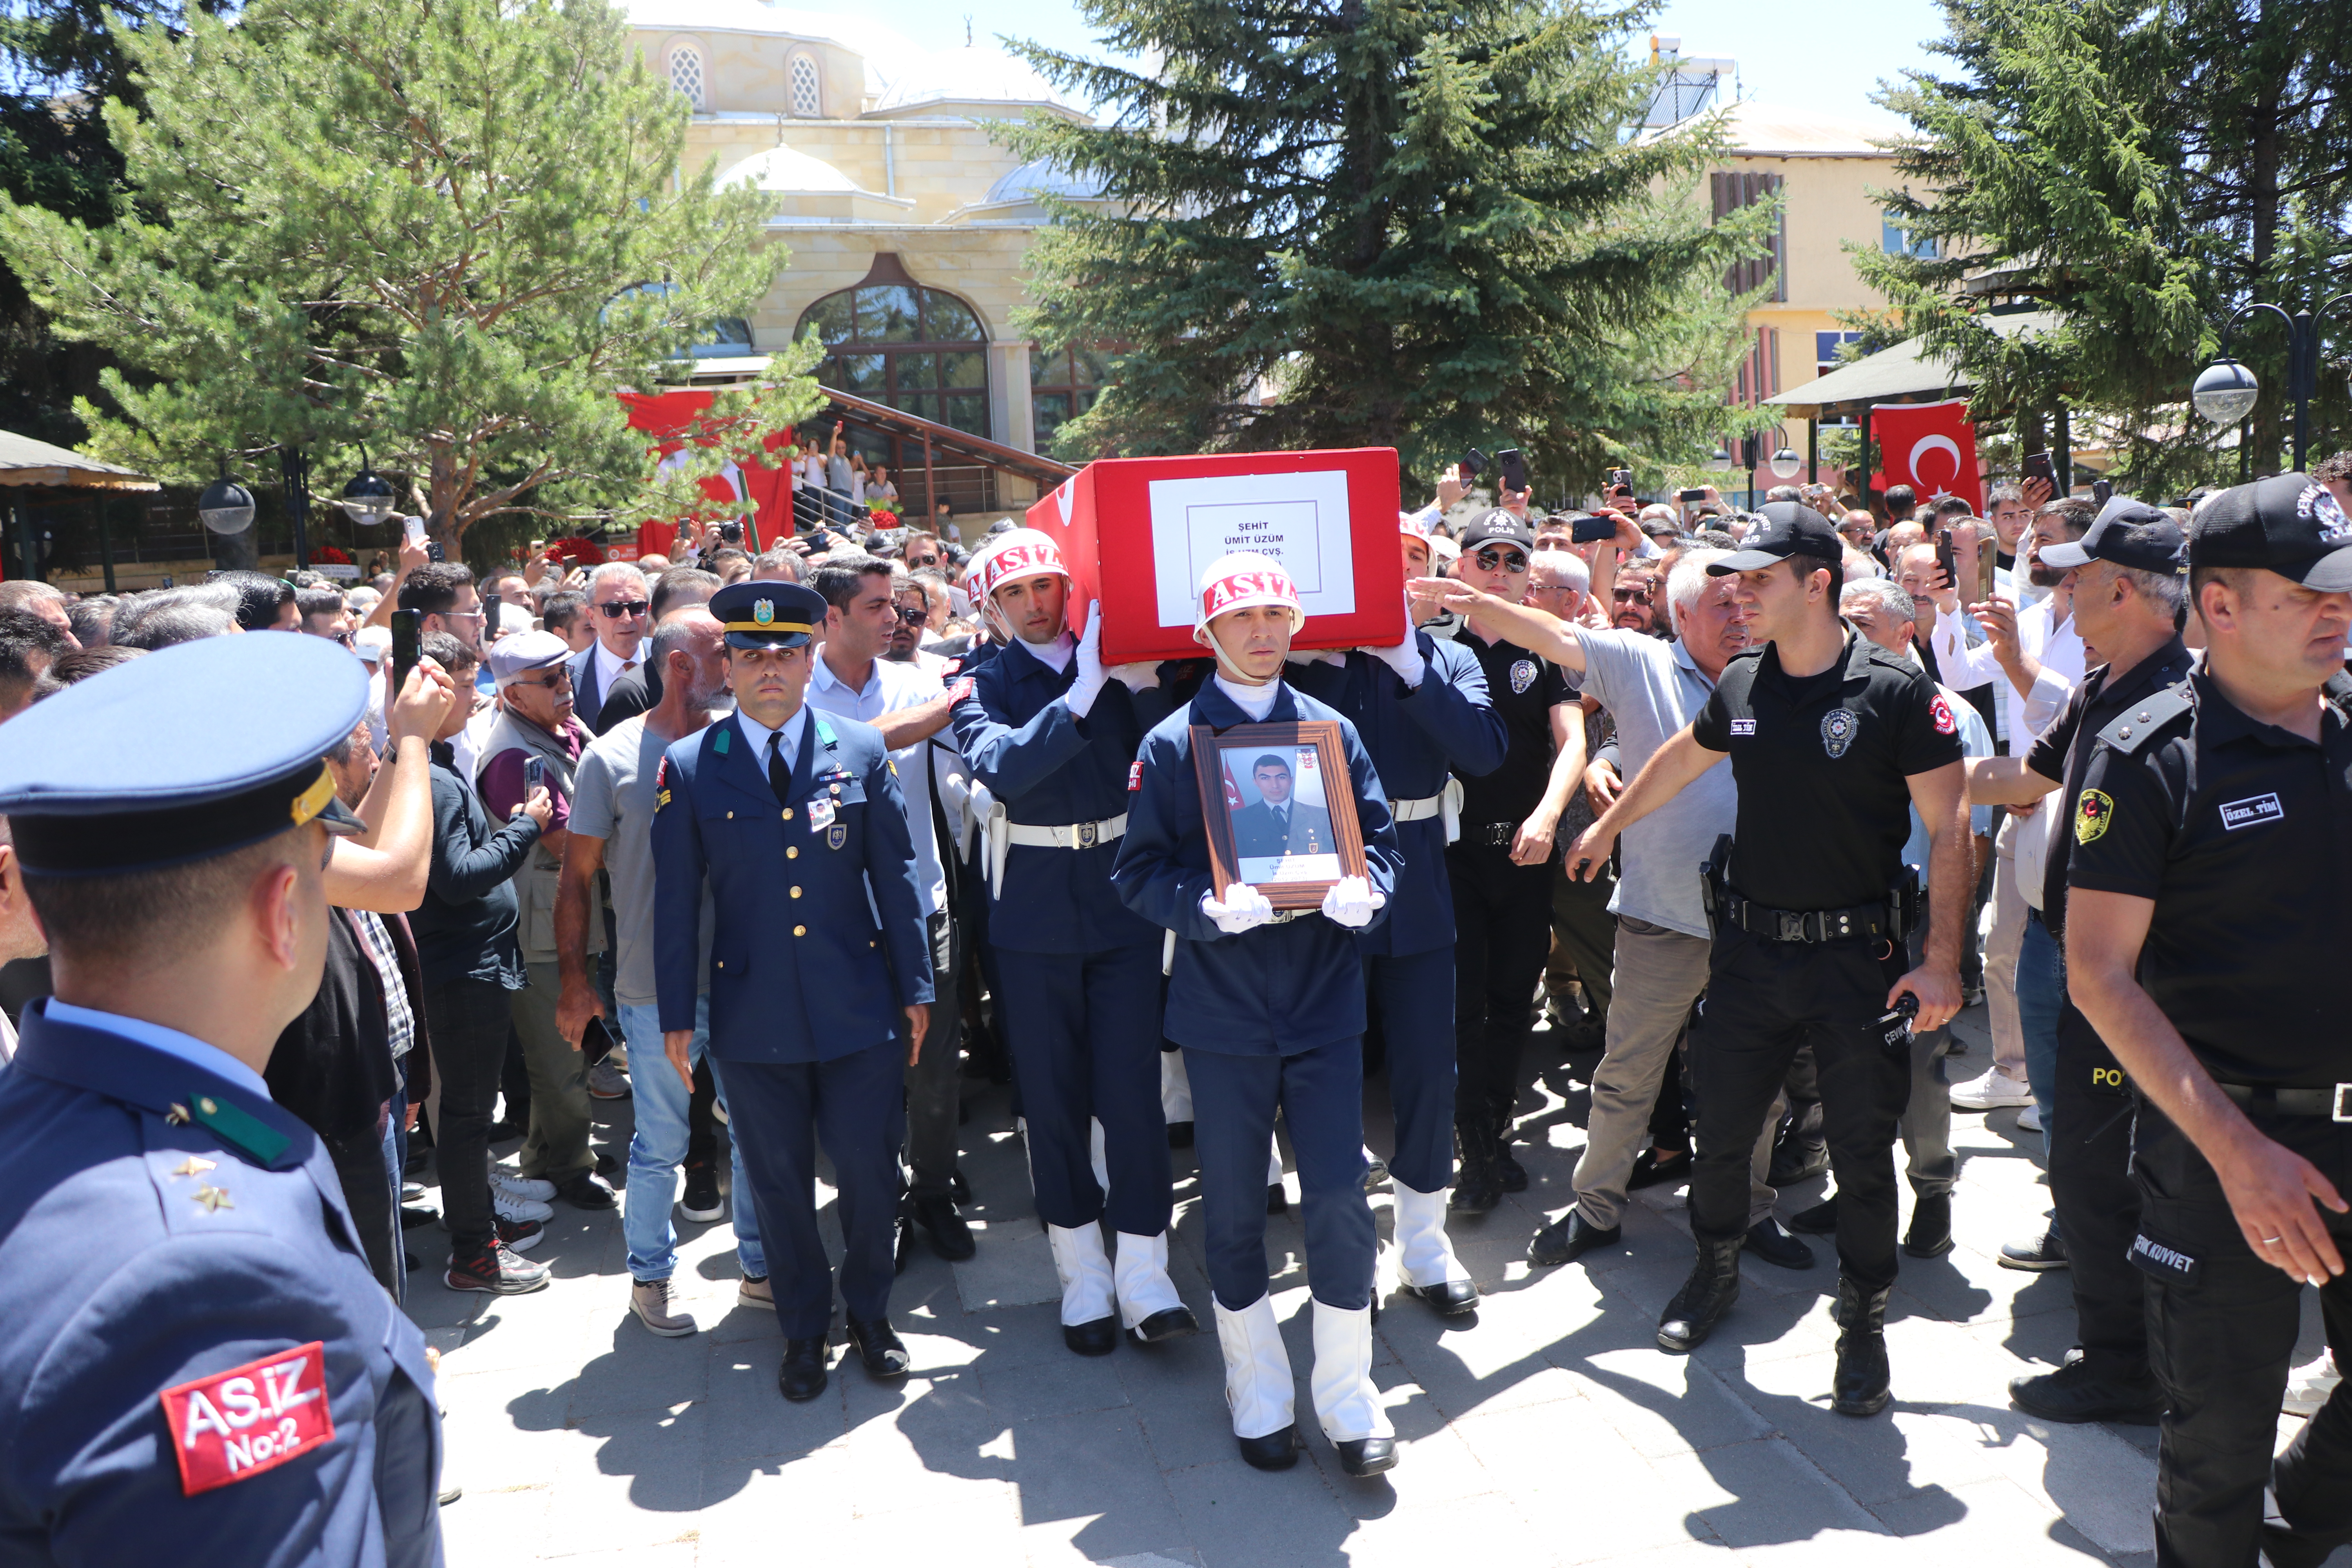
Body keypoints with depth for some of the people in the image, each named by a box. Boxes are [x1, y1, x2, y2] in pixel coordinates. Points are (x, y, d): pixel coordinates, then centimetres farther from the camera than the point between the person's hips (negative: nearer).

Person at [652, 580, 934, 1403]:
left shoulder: (863, 752, 1)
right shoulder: (688, 767, -1)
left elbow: (895, 878, 4)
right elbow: (676, 901, 2)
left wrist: (915, 988, 5)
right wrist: (677, 1016, 1)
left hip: (858, 1013, 0)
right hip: (753, 1019, 0)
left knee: (871, 1172, 8)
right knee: (780, 1184, 12)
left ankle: (870, 1312, 33)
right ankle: (804, 1330, 32)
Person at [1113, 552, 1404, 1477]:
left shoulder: (1332, 730, 6)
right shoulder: (1172, 742, -1)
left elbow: (1380, 839, 8)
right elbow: (1140, 871, -3)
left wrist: (1364, 890, -14)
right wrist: (1209, 908, -21)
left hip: (1324, 998, 1)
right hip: (1223, 1007, -1)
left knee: (1340, 1200, 0)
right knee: (1233, 1209, 10)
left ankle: (1345, 1391, 19)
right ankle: (1258, 1391, 29)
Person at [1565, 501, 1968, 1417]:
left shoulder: (1897, 692, -12)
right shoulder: (1741, 686, 2)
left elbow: (1948, 832, -10)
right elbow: (1681, 759, 22)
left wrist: (1941, 959, -14)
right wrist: (1607, 828, 32)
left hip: (1855, 953, -4)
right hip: (1748, 945, 4)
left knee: (1861, 1149, 6)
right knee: (1721, 1126, 12)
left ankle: (1863, 1320, 25)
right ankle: (1717, 1271, 36)